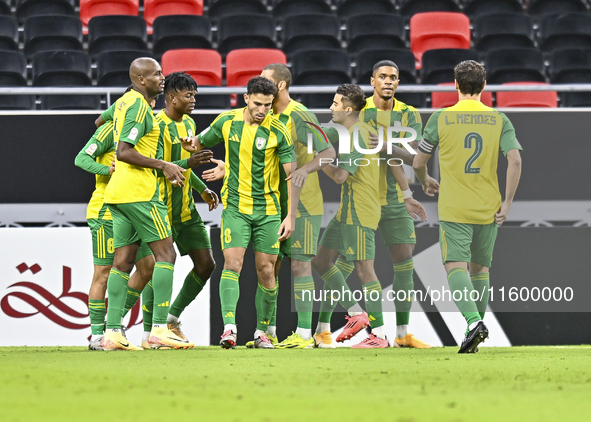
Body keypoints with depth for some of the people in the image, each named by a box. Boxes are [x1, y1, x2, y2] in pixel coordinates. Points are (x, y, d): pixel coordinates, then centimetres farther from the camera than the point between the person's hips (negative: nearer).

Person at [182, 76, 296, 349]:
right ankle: (229, 327, -23)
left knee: (266, 271, 2)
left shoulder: (278, 131, -7)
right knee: (232, 264, -15)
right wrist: (191, 144, -8)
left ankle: (261, 331, 16)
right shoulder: (227, 122, -1)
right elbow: (201, 143, 17)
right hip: (235, 206, 0)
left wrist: (291, 216, -9)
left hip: (268, 210, 0)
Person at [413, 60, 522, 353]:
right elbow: (515, 161, -10)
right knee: (480, 268, 18)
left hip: (454, 210, -3)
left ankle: (472, 321, -30)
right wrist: (507, 202, -3)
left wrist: (425, 182, 26)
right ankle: (477, 328, 22)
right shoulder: (499, 120, 1)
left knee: (456, 267, -8)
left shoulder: (441, 119, -3)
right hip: (488, 208, 3)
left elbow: (418, 163, 4)